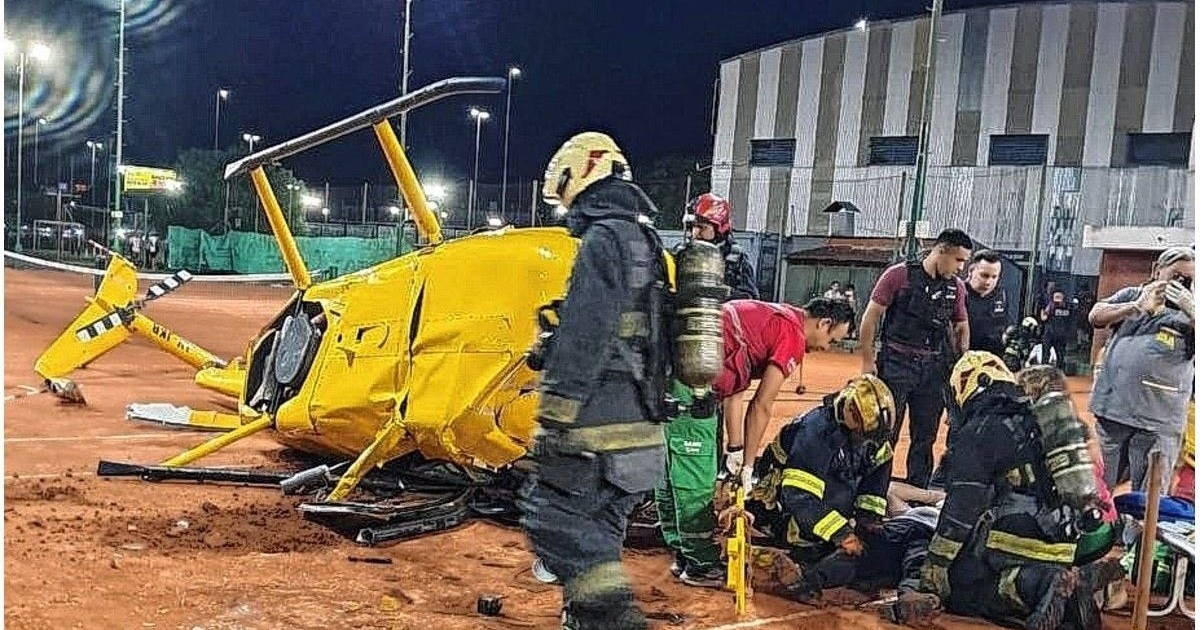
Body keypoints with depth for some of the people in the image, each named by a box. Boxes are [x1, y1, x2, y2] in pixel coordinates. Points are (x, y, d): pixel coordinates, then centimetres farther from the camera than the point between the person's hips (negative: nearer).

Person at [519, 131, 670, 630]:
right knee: (596, 529, 17)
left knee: (552, 517, -4)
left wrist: (554, 416, -19)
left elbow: (583, 340, -20)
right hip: (641, 427, 10)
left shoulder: (605, 238, -13)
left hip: (599, 430, -10)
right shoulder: (646, 242, 19)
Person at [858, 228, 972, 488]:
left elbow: (962, 328, 18)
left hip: (933, 369, 5)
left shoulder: (956, 287, 8)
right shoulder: (899, 275, -7)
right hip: (896, 363, -5)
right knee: (885, 432, -3)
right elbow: (871, 317, -5)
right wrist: (868, 361, -7)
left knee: (925, 436, 11)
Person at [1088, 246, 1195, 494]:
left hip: (1158, 421, -1)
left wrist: (1190, 310, -18)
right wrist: (1138, 307, -10)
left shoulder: (1189, 312, 8)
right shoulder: (1132, 295, 12)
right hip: (1111, 410, 2)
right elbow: (1095, 317, 1)